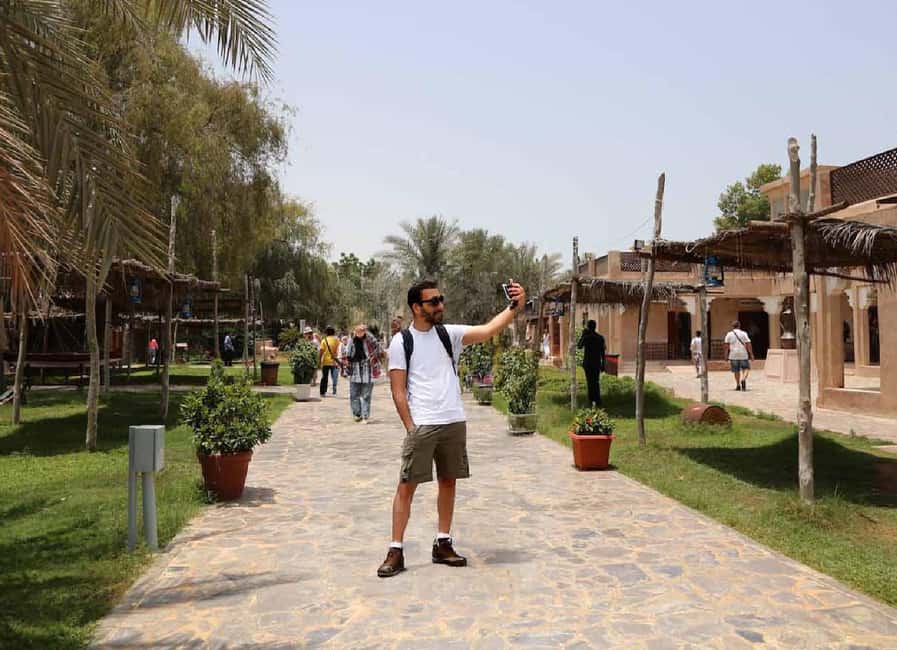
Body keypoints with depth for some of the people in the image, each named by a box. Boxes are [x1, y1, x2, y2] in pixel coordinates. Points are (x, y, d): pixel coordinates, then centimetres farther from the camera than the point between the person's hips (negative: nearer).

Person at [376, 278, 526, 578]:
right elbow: (398, 390, -5)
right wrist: (411, 427, -10)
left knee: (448, 481, 11)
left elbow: (489, 330, -8)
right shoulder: (401, 341, -4)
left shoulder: (449, 334, 5)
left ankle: (443, 544, 24)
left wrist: (515, 307, -22)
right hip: (421, 425, -4)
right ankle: (396, 551, 7)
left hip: (455, 422, 4)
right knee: (406, 485, -2)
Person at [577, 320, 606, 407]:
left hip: (587, 363, -4)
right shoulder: (600, 338, -1)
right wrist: (603, 364, 9)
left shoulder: (585, 338, -12)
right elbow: (602, 353, 2)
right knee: (596, 382, 14)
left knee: (590, 382, 3)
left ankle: (592, 400, 2)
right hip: (597, 363, 4)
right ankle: (597, 400, 13)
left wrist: (582, 335, 8)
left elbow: (578, 346, 7)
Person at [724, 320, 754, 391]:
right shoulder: (743, 333, -1)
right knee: (746, 368, 10)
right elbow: (748, 344, -5)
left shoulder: (729, 334, 4)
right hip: (743, 355, -2)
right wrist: (751, 354, -1)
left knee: (736, 370, 10)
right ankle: (743, 379, -15)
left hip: (733, 355, 2)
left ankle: (738, 385, 13)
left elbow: (725, 345, 2)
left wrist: (726, 355, 8)